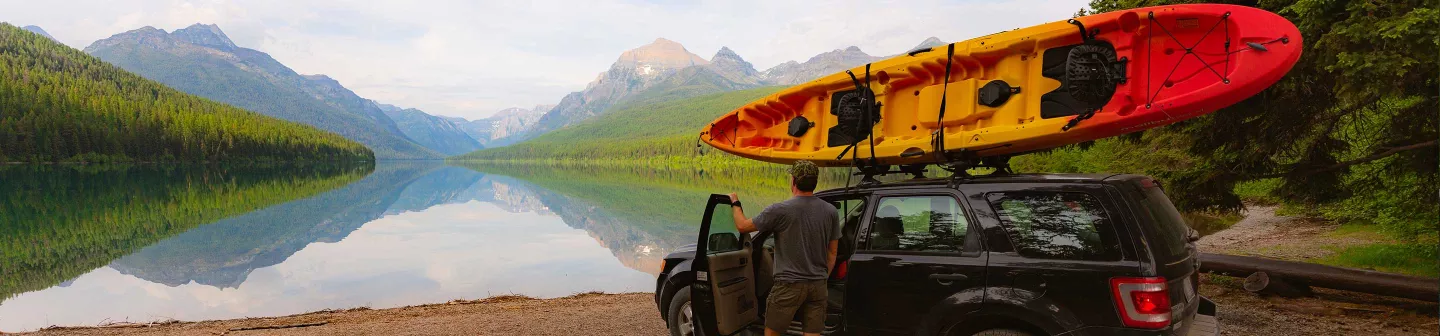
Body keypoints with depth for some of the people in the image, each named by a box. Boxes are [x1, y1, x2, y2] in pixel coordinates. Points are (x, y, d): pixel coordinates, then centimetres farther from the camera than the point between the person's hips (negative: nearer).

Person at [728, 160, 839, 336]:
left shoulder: (781, 210, -14)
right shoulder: (831, 211, 0)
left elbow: (742, 226, -4)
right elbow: (832, 253, 6)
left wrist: (735, 204, 14)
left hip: (789, 284, -4)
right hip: (818, 285, 4)